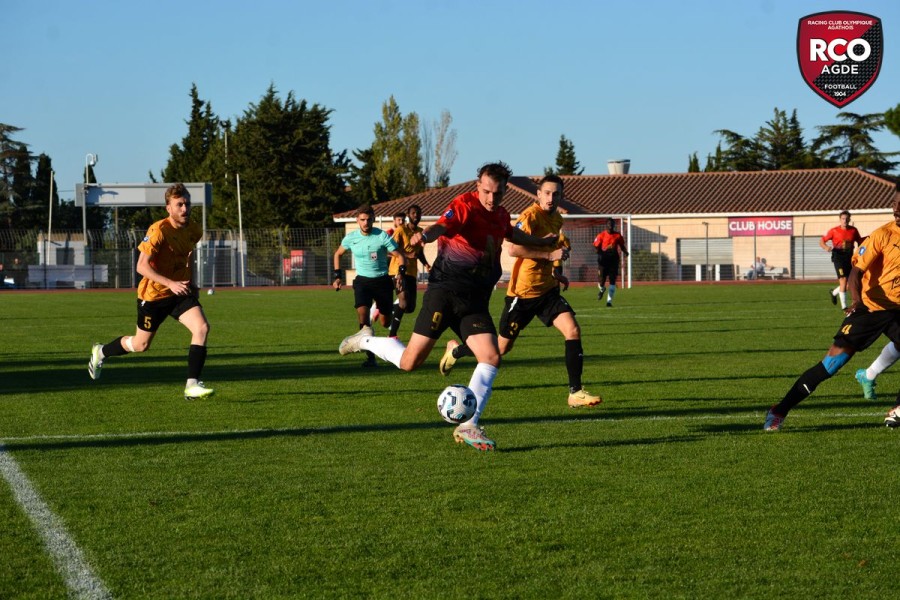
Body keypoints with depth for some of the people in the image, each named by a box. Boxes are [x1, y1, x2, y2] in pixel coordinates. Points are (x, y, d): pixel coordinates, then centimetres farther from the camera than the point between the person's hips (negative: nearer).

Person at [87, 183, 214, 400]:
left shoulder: (195, 231, -1)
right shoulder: (159, 231, -22)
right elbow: (142, 266, -25)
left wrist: (190, 283, 11)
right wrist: (171, 283, -33)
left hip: (181, 292, 5)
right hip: (153, 294, -5)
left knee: (202, 327, -19)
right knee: (141, 345, 10)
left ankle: (192, 385, -17)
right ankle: (101, 352, 41)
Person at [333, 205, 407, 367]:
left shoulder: (382, 236, -11)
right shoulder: (351, 238, -3)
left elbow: (400, 256, -7)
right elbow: (338, 254, 16)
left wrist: (401, 273, -23)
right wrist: (338, 276, 8)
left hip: (382, 281, -1)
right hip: (362, 281, 1)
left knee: (385, 322, 6)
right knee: (362, 312, -24)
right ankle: (370, 356, -22)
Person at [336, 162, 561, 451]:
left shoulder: (501, 215, 13)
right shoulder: (465, 205, -11)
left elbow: (511, 234, 38)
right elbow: (443, 225, -33)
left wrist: (544, 243, 48)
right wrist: (424, 236, -55)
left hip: (475, 301, 6)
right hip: (445, 291, -6)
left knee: (491, 357, -12)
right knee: (410, 362, -4)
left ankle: (467, 427, -3)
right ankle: (366, 340, 25)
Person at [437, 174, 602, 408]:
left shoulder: (557, 219, 9)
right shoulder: (530, 216, -17)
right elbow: (514, 249, -29)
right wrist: (549, 254, -29)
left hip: (548, 290, 7)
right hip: (523, 292, -6)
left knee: (573, 330, -15)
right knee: (502, 347, 6)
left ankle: (576, 392, -11)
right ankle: (456, 350, 33)